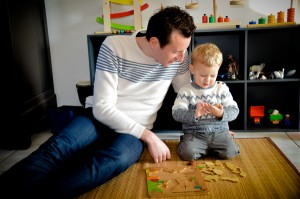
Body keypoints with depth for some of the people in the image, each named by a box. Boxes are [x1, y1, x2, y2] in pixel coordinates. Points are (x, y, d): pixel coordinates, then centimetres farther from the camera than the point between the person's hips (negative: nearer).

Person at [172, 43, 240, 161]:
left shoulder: (222, 88, 6)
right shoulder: (186, 91, -1)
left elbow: (234, 111, 2)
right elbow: (176, 113, -10)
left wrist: (222, 113, -21)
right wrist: (194, 114, -28)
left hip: (219, 131, 2)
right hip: (194, 133, -1)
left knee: (230, 152, -22)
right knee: (187, 153, -26)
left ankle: (206, 148, 9)